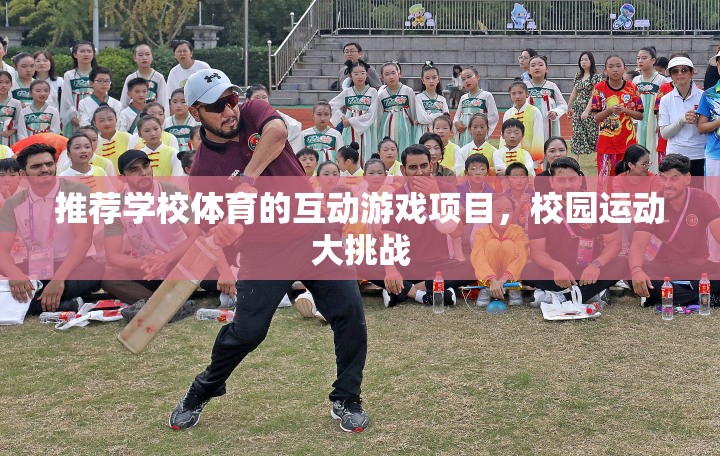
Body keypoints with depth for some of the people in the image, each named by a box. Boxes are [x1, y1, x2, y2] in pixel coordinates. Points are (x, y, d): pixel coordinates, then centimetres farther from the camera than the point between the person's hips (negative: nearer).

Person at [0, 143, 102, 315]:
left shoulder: (78, 192, -8)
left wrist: (58, 278, -32)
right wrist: (15, 274, -30)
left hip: (75, 265, -3)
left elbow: (84, 238, -18)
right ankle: (60, 304, -24)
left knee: (94, 273, -38)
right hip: (33, 269, 3)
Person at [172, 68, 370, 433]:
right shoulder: (203, 169, -8)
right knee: (247, 331, -3)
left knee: (350, 313, -8)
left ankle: (346, 400, 11)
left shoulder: (253, 112, -4)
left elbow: (277, 131, -28)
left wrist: (247, 178, -31)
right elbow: (222, 235, -7)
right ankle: (202, 392, 27)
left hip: (313, 234, 2)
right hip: (263, 250, -1)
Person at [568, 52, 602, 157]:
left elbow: (594, 95, -14)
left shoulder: (596, 76, -7)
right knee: (577, 134, 1)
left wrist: (587, 111, -20)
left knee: (593, 134, -4)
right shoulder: (578, 76, 12)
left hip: (590, 109, -6)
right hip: (578, 109, 6)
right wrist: (569, 107, 21)